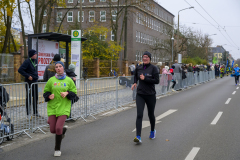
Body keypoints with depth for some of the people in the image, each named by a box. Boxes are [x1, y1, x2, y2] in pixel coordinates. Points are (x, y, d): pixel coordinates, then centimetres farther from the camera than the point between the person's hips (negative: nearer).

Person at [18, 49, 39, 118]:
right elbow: (20, 70, -19)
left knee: (36, 97, 13)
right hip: (29, 82, -8)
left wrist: (36, 76, 12)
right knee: (28, 98, -1)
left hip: (35, 81, 8)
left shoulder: (35, 60, 9)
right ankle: (28, 114, 8)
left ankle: (35, 112, 25)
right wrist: (28, 76, -19)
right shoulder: (27, 61, -14)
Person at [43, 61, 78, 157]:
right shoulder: (51, 80, 4)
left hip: (64, 108, -2)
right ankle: (64, 129, 35)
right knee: (52, 130, 0)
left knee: (58, 128, -11)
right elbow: (45, 92, 10)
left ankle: (57, 149, 10)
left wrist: (67, 93, -12)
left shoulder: (69, 80, 3)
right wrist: (49, 96, -11)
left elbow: (74, 93, 7)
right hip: (52, 107, 2)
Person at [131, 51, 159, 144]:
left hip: (150, 95, -2)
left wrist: (145, 79, -18)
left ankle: (152, 131, 41)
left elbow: (157, 81, -14)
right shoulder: (139, 68, 5)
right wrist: (135, 83, 11)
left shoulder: (153, 68, -6)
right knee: (139, 115, -11)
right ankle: (138, 137, -16)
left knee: (151, 115, 13)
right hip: (140, 95, 2)